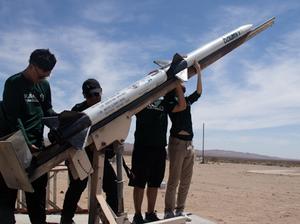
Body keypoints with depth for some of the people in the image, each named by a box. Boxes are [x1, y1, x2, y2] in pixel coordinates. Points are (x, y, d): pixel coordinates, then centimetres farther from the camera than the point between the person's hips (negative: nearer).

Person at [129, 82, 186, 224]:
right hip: (142, 147, -5)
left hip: (159, 149, 5)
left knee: (154, 184, 11)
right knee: (139, 183, 1)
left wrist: (177, 85, 6)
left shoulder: (164, 104, 18)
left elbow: (182, 106, 10)